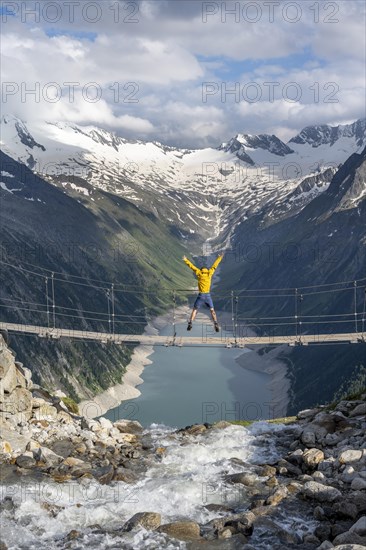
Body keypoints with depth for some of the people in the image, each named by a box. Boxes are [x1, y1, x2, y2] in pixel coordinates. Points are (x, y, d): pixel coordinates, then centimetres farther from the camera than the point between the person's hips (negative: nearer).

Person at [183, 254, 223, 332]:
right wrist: (219, 258, 24)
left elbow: (192, 266, 6)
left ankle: (190, 323, -3)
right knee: (212, 310, 12)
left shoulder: (199, 273, 1)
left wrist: (186, 260, 16)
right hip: (208, 295, 1)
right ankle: (216, 324, -2)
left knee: (194, 310, 10)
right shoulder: (209, 273, 4)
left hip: (200, 295, -1)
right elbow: (214, 265, 14)